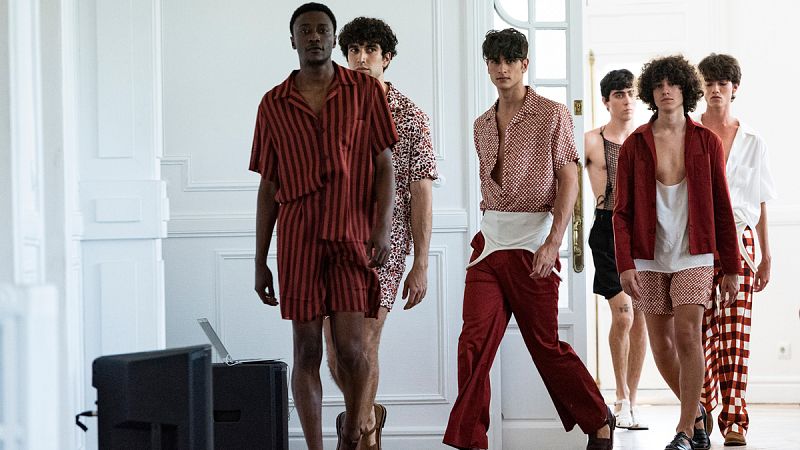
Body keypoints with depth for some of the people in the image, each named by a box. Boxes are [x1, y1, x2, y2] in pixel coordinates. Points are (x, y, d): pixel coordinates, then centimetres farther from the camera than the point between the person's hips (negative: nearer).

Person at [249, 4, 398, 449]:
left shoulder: (365, 89, 6)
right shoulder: (273, 104, 9)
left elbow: (384, 165, 4)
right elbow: (268, 187, 12)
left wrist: (383, 227, -10)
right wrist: (260, 262, 10)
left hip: (353, 235, -1)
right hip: (299, 239, 1)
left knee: (350, 347, -8)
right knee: (307, 349, 1)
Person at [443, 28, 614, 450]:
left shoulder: (553, 115, -2)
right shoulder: (482, 126, 14)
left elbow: (569, 180, -7)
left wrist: (553, 241, -17)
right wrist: (486, 233, 15)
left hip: (532, 241, -5)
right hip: (489, 241, 5)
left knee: (546, 343, 2)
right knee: (475, 341, -6)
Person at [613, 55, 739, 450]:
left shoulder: (706, 142, 2)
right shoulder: (634, 145, 3)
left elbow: (721, 208, 5)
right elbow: (622, 210, 1)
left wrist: (731, 268, 4)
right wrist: (625, 264, -10)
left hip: (693, 256, -2)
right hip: (650, 257, 2)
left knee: (687, 333, -16)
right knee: (661, 344, 5)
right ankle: (696, 411, 29)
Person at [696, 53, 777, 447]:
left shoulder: (752, 142, 10)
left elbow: (760, 204, 13)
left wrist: (766, 256, 10)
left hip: (738, 241, 1)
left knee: (735, 333, -5)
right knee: (700, 331, -1)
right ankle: (702, 411, 11)